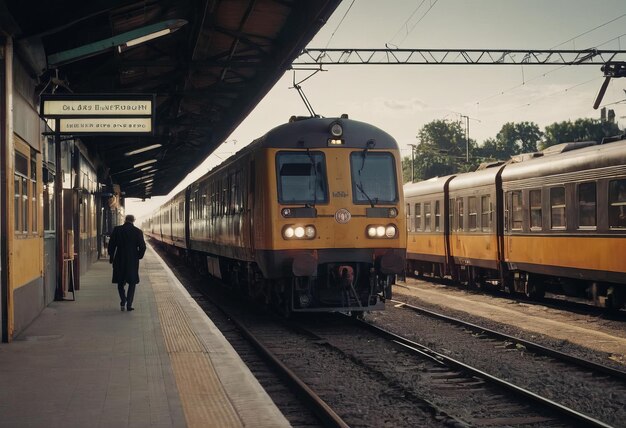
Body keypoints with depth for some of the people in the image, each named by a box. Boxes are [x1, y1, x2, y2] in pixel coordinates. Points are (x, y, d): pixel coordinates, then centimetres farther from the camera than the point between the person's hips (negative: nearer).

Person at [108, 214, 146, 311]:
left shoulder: (117, 229, -4)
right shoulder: (138, 231, -5)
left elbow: (111, 244, -2)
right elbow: (142, 247, -6)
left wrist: (111, 256, 10)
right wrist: (138, 256, 11)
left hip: (119, 260, 1)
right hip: (133, 261, -1)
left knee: (120, 282, 15)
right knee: (132, 282, 10)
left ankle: (123, 301, -2)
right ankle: (129, 304, 3)